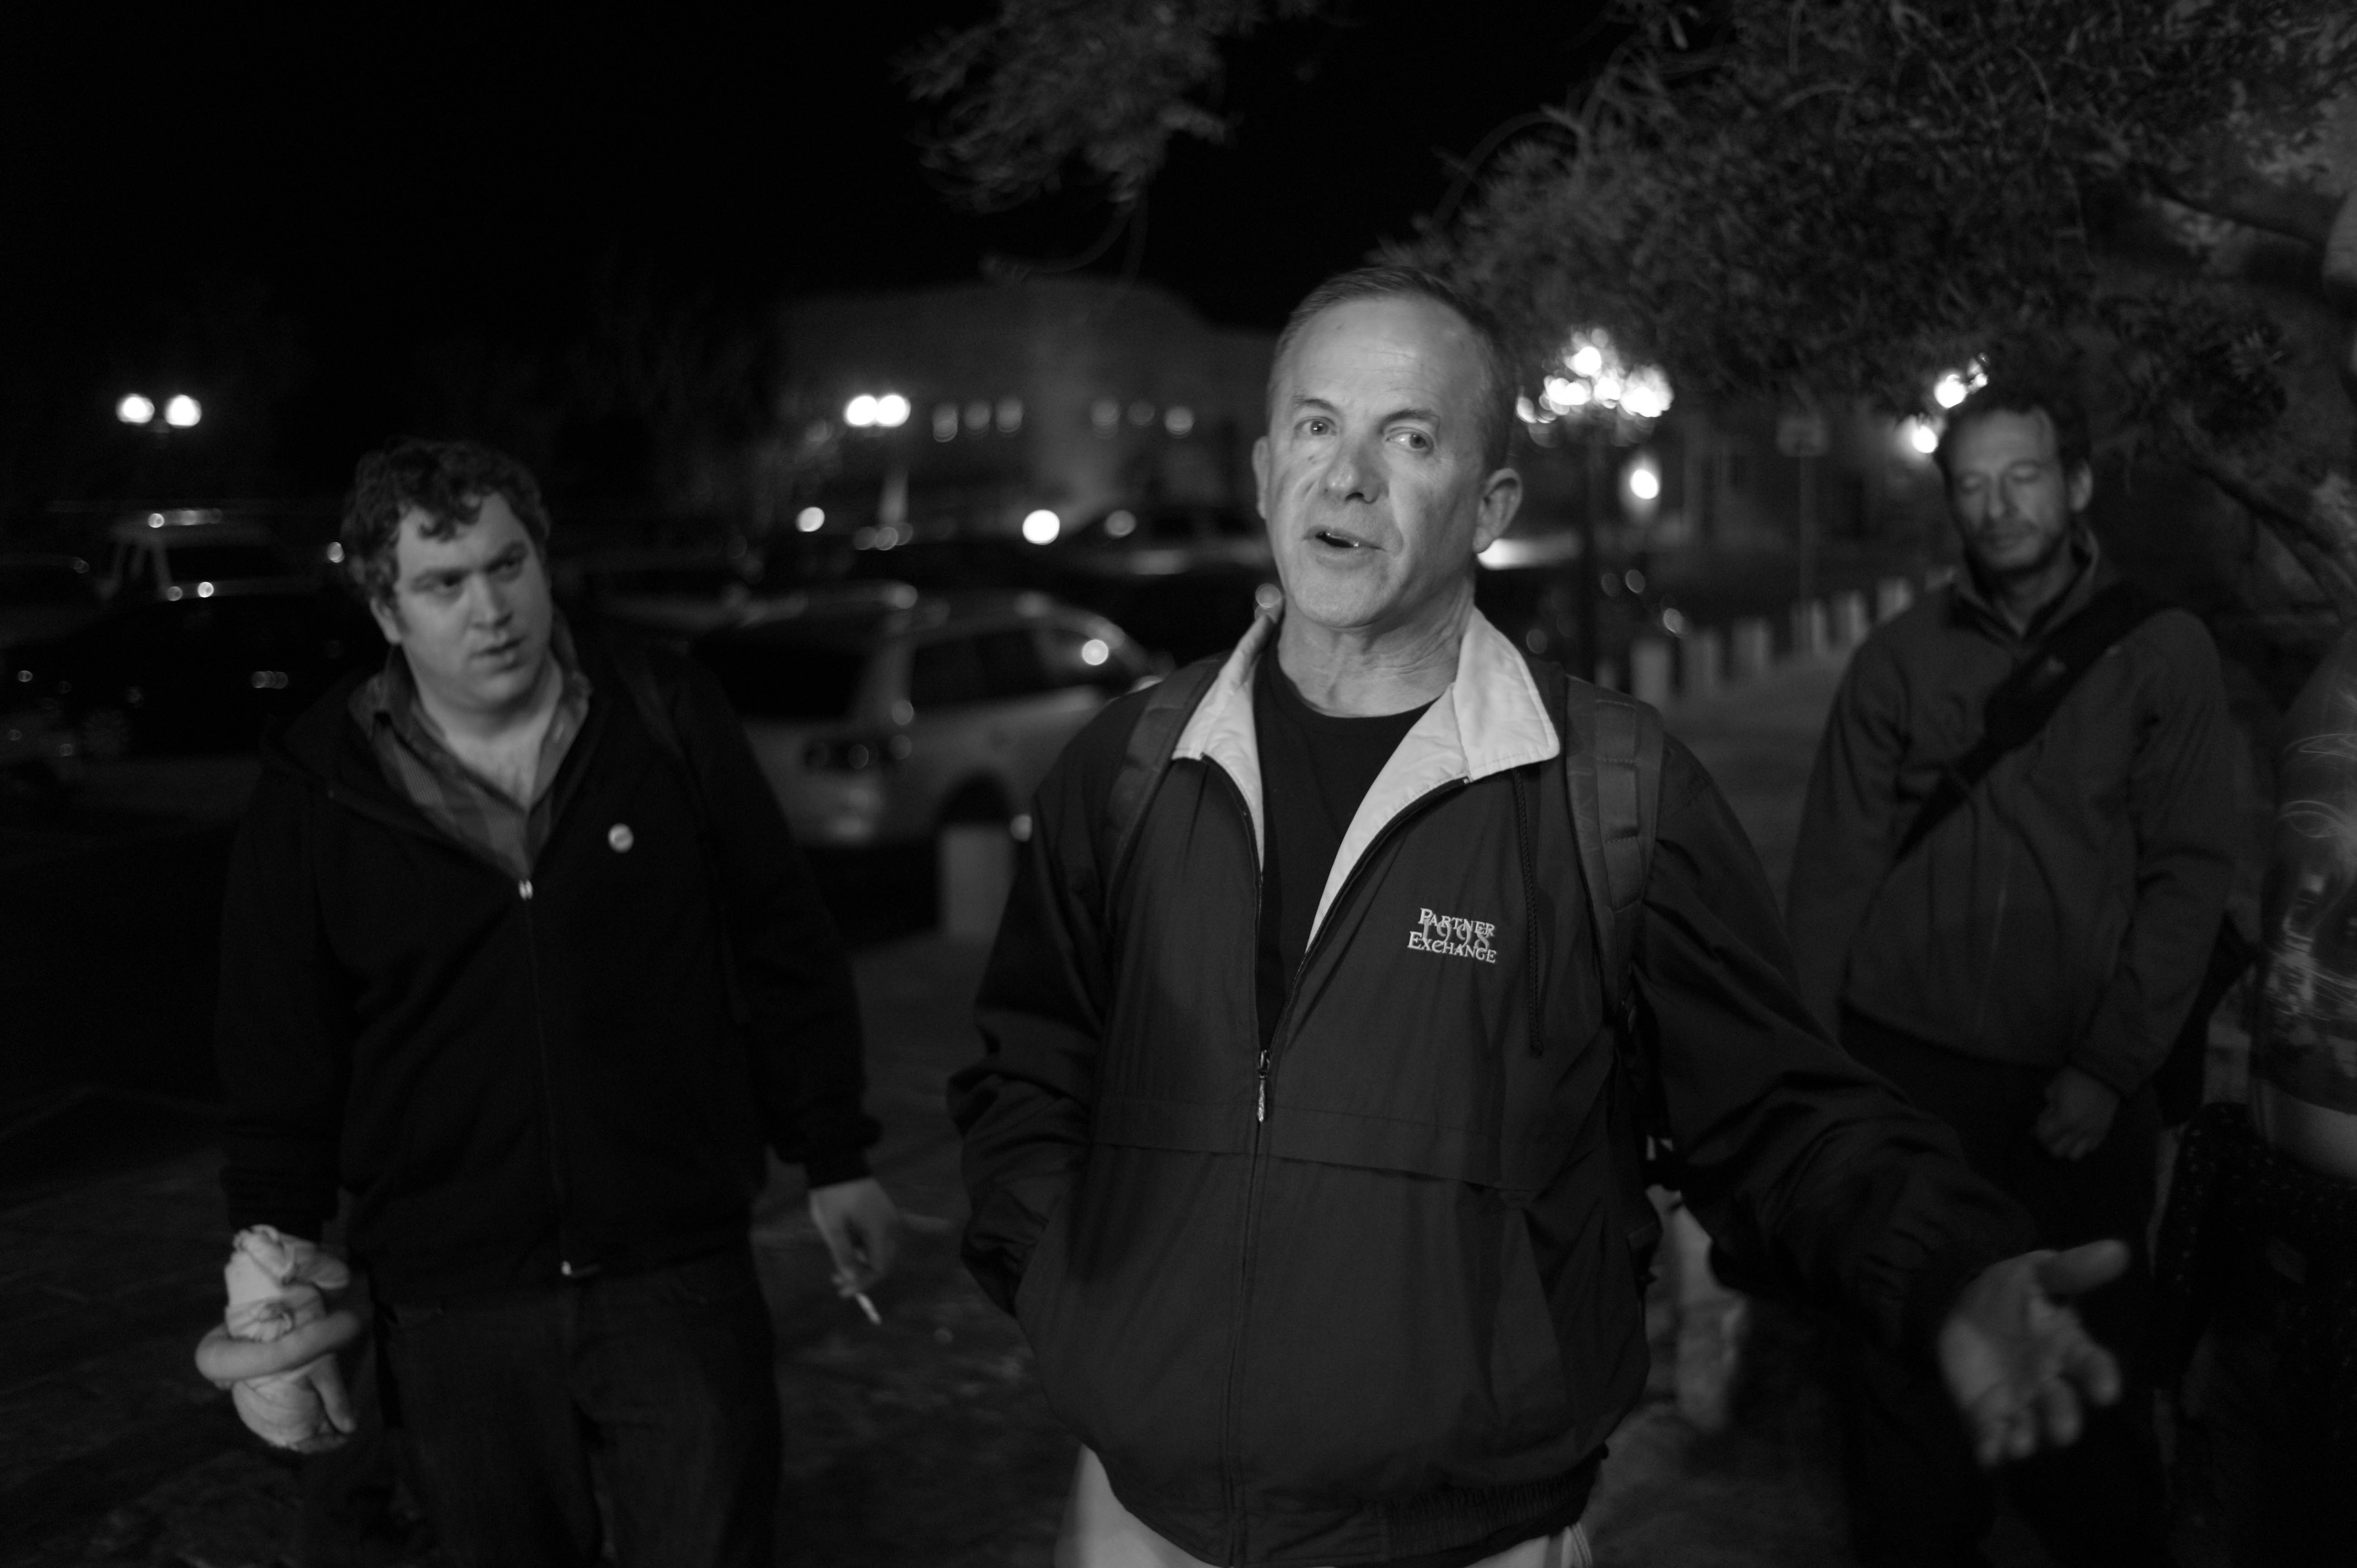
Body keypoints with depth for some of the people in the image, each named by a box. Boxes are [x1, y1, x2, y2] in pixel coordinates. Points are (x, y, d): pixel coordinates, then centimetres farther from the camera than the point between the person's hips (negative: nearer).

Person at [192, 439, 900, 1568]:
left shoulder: (668, 721, -3)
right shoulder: (317, 794, -2)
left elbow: (784, 952, 4)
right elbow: (278, 1060, 4)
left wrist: (834, 1163, 6)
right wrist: (272, 1283, 3)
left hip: (679, 1280, -1)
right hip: (450, 1315, 1)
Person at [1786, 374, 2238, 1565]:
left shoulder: (2160, 652, 2)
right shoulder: (1897, 659, 3)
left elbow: (2190, 874, -2)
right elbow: (1833, 869, 2)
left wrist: (2111, 1068, -9)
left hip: (2077, 1089, 0)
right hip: (1906, 1075, 1)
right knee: (1904, 1366, 7)